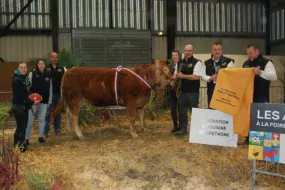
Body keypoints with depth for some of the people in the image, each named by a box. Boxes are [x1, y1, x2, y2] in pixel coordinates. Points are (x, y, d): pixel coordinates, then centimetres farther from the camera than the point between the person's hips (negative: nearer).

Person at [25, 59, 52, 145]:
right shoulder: (32, 74, -1)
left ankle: (41, 137, 20)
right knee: (30, 119, -2)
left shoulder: (48, 75, 6)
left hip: (44, 100, 3)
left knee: (42, 119, 10)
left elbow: (50, 89, 10)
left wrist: (49, 101, 7)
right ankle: (27, 138, 5)